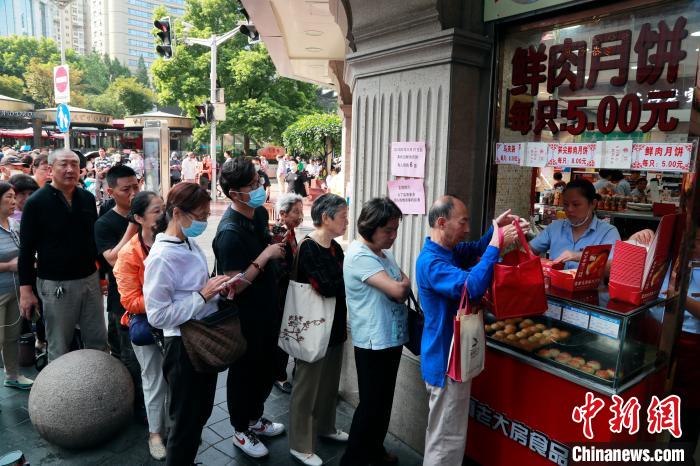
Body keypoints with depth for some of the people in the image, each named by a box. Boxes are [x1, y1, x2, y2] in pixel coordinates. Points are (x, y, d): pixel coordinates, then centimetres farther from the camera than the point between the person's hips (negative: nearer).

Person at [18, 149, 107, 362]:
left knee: (98, 341, 12)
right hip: (56, 284, -4)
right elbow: (26, 249, -7)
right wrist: (25, 289, -9)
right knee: (59, 347, 9)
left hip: (90, 279, 4)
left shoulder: (88, 198, 4)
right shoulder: (36, 202, -9)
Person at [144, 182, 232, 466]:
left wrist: (217, 291, -6)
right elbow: (158, 316, -23)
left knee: (201, 413, 24)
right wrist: (203, 296, -23)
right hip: (183, 346, -8)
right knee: (185, 421, 11)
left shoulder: (191, 246, 3)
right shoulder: (161, 257, -22)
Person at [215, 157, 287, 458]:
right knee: (243, 371, 13)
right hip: (244, 315, -8)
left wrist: (280, 247, -3)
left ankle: (255, 418, 46)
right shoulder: (229, 232, -28)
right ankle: (241, 431, 36)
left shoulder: (260, 213, -2)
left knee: (266, 367, 23)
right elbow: (234, 286, -27)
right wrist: (265, 256, -28)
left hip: (266, 307, 8)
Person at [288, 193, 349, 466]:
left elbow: (341, 284, 7)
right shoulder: (308, 249, -19)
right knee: (307, 385, 5)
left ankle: (325, 426, 41)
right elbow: (327, 287, -27)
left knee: (330, 381, 22)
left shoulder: (335, 248, 7)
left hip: (334, 325, 8)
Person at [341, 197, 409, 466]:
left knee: (384, 400, 21)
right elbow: (397, 290, -26)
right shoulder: (360, 256, -20)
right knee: (371, 404, 3)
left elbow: (404, 286, 13)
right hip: (373, 341, -9)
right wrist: (402, 285, -4)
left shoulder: (383, 252, 10)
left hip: (391, 337, 9)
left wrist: (400, 287, -9)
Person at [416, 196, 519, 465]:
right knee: (448, 439, 3)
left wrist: (495, 229, 2)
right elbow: (472, 287, -38)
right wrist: (497, 245, -32)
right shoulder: (430, 261, -26)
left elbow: (475, 250, 21)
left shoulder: (448, 249, 5)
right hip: (446, 360, -10)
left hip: (451, 356, 10)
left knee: (440, 433, 26)